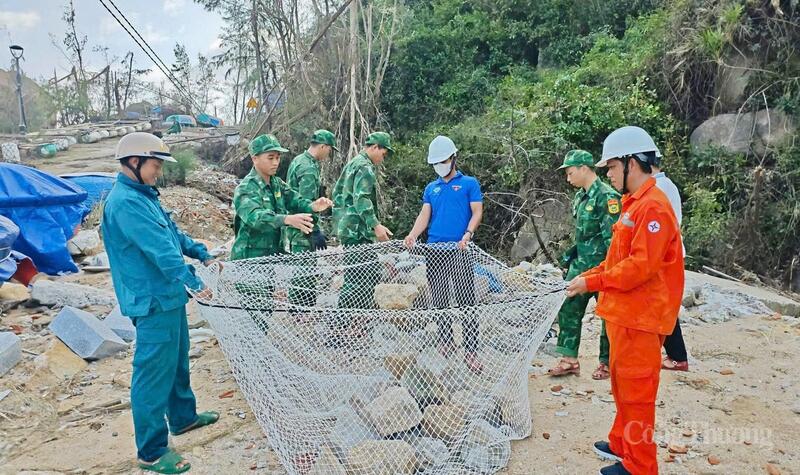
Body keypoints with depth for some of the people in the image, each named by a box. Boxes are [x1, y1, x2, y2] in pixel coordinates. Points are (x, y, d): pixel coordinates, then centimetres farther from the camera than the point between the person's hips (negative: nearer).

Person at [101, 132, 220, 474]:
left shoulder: (144, 195, 12)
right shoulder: (125, 202, -20)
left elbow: (173, 234, 22)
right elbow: (160, 249, -30)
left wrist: (202, 254, 19)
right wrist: (193, 282, -35)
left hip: (170, 296, 11)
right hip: (153, 302, -11)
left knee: (177, 361, 24)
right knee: (155, 373, 0)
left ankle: (183, 416, 43)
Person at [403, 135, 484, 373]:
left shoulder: (469, 183, 6)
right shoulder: (431, 188, 18)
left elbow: (477, 212, -2)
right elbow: (424, 215, 9)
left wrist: (467, 234, -20)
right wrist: (413, 235, -10)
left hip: (459, 250, -4)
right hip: (434, 250, 5)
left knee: (466, 302, -7)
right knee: (439, 300, 11)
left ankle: (471, 350, -4)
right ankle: (445, 341, 24)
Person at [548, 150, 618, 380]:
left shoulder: (606, 196, -16)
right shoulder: (580, 197, 11)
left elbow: (613, 237, -19)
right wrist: (571, 256, 17)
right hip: (581, 263, 9)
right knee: (568, 308, 7)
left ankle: (607, 362, 20)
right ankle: (569, 360, 14)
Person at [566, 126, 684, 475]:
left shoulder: (653, 207, -18)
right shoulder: (634, 204, 13)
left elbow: (640, 266, -24)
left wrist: (591, 283, -17)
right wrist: (588, 275, 6)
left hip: (640, 318, -10)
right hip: (624, 312, 10)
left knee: (636, 392, 2)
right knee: (622, 385, 20)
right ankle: (622, 444, 35)